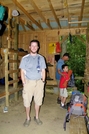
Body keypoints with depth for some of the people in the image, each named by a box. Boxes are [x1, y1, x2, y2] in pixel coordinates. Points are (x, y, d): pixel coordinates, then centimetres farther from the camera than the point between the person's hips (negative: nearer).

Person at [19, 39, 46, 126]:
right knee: (27, 101, 4)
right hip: (28, 82, -1)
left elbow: (43, 71, 8)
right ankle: (28, 118, 24)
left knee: (38, 100, 10)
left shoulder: (41, 58, 6)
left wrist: (43, 81, 1)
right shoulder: (25, 58, 1)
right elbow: (22, 71, -1)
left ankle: (37, 117, 29)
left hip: (39, 82, 2)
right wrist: (24, 83, -7)